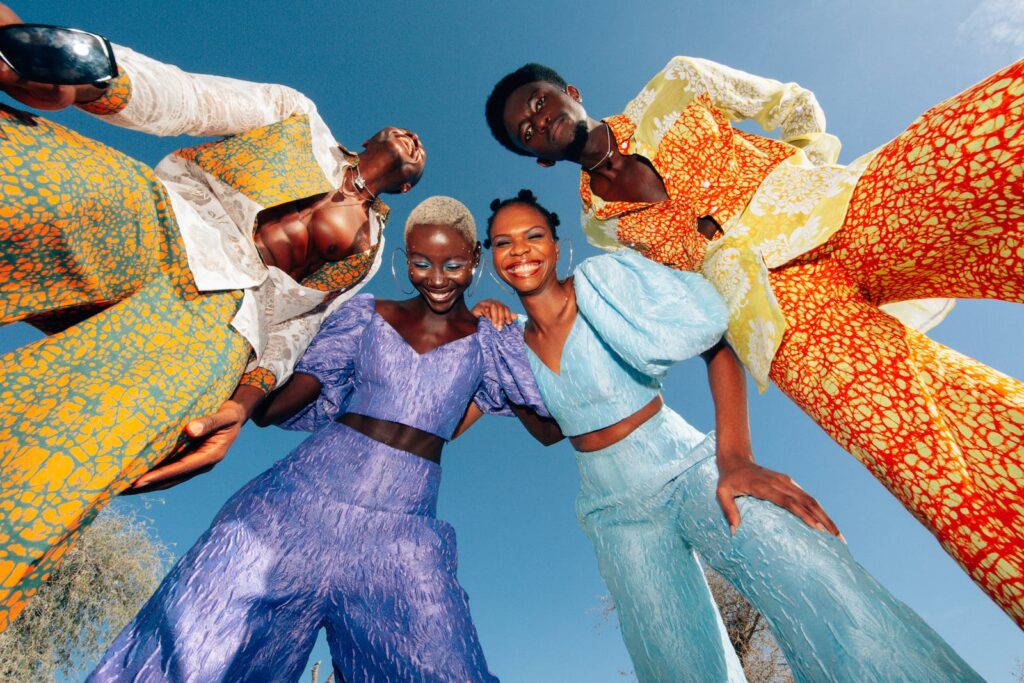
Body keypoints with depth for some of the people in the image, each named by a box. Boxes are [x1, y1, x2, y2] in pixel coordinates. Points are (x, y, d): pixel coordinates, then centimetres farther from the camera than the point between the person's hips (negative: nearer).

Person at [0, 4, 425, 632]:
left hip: (221, 311, -1)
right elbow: (184, 98, 11)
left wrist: (244, 397, -8)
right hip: (151, 215, 2)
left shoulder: (368, 248, 25)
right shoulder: (298, 114, 28)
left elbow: (293, 328, 12)